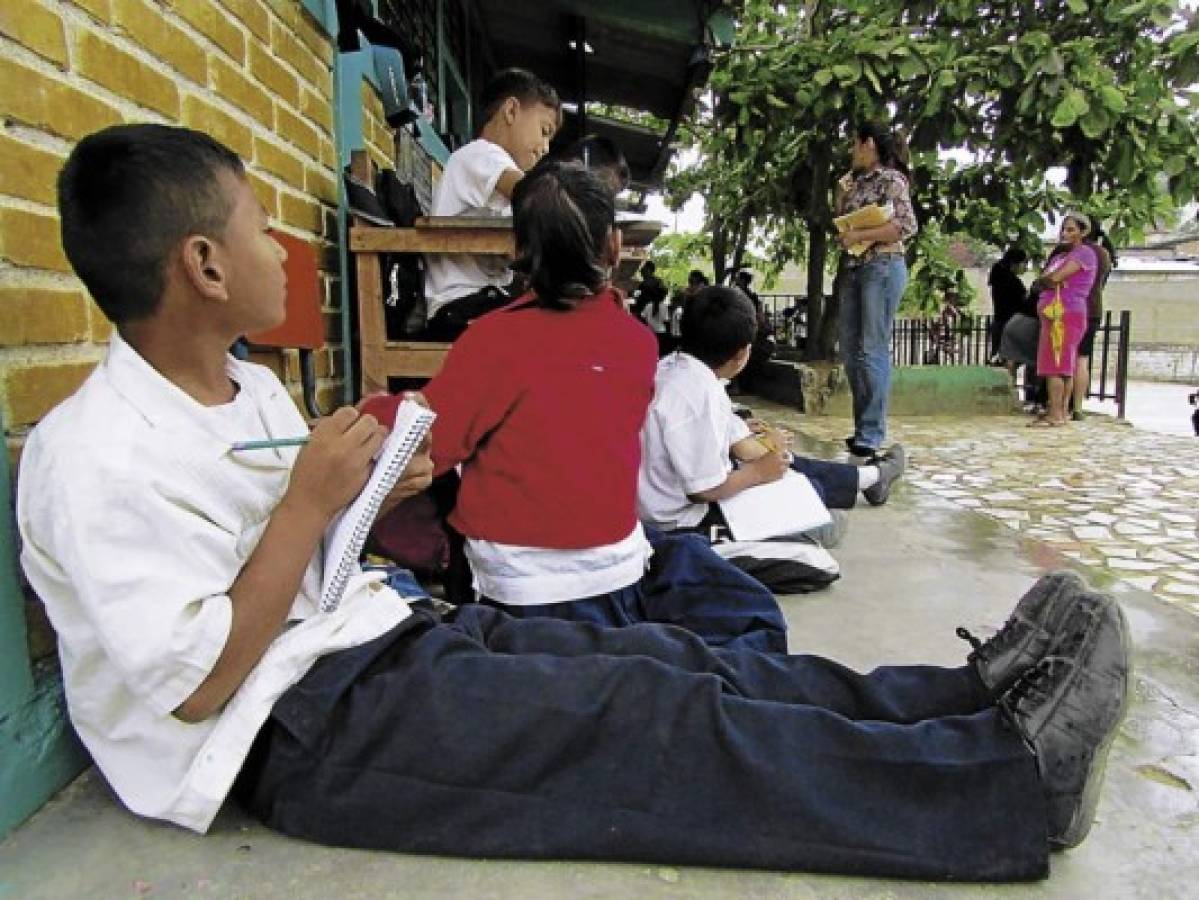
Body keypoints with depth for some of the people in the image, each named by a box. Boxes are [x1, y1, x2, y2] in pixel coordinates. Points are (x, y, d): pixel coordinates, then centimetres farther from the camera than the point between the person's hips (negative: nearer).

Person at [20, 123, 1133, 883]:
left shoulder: (250, 386, 12)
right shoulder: (91, 457, -15)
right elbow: (199, 684, -17)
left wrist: (372, 490, 1)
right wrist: (310, 502, -19)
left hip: (386, 629, 9)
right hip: (299, 728, -8)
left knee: (667, 662, -7)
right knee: (641, 719, -22)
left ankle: (974, 691, -4)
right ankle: (1016, 779, -15)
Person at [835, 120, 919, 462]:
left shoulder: (890, 178, -4)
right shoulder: (855, 181, 19)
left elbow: (907, 226, -14)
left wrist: (860, 236, -15)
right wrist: (842, 193, 14)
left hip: (882, 268, -8)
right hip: (853, 269, 8)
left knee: (872, 350, -10)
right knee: (850, 350, 6)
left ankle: (871, 436, -8)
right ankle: (862, 427, 14)